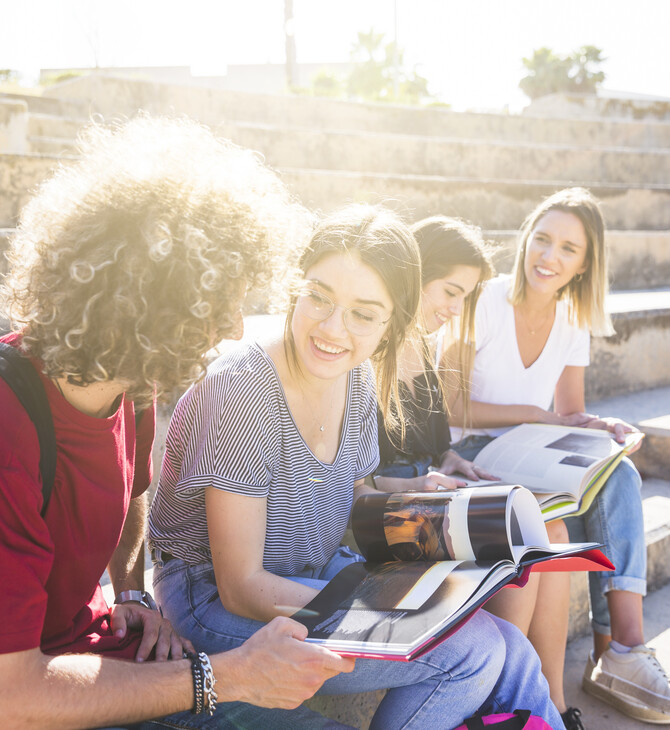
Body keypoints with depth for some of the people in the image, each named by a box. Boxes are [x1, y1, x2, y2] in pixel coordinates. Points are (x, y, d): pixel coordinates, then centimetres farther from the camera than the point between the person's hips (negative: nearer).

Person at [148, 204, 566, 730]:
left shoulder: (358, 381, -4)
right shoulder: (240, 392, -26)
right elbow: (241, 587, -22)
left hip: (319, 573, 7)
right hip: (217, 601, -6)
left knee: (512, 657, -6)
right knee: (472, 649, -16)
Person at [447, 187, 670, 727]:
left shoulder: (573, 320, 5)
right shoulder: (484, 305, -13)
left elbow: (570, 413, 9)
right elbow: (449, 406, -14)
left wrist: (597, 426, -15)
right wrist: (537, 415, -18)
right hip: (471, 458, -5)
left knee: (619, 475, -23)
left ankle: (623, 649, -25)